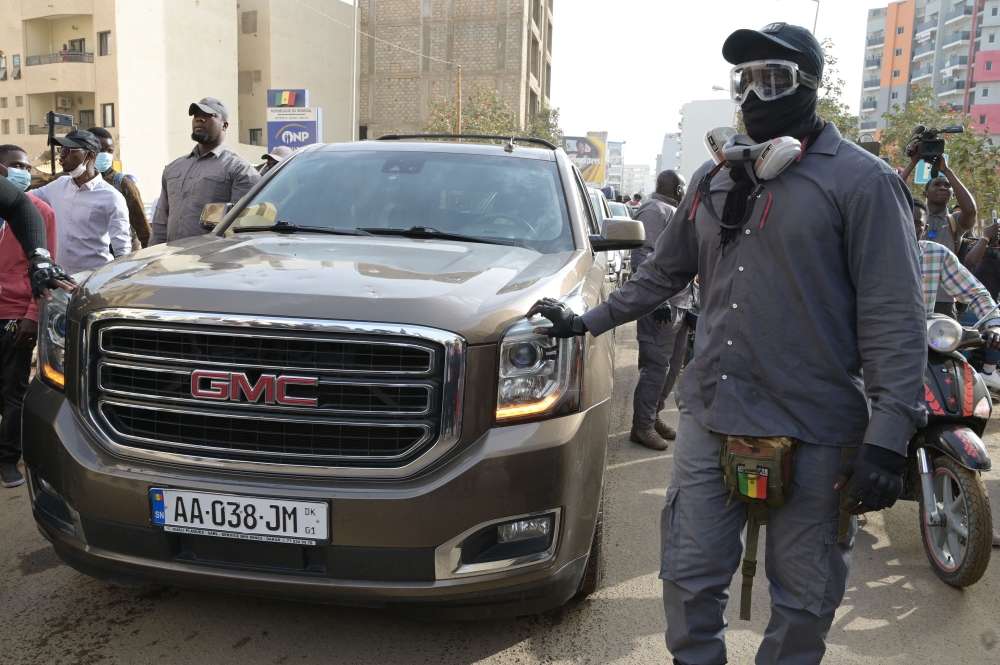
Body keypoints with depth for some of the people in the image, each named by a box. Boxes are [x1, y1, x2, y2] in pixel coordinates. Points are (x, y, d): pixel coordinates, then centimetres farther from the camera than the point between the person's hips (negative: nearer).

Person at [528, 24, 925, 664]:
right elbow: (663, 273, 22)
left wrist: (889, 434, -18)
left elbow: (895, 316, -10)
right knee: (692, 579, 12)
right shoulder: (715, 179, 13)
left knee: (804, 598, 11)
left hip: (814, 433, -4)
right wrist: (586, 321, 18)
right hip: (710, 419, 5)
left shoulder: (861, 180, -5)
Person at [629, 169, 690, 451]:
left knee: (671, 367, 12)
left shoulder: (672, 212, 23)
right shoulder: (655, 210, -9)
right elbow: (642, 256, -20)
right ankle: (642, 427, -1)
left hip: (679, 304, 10)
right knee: (656, 367, -8)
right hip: (662, 305, -10)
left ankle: (654, 417, 22)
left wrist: (689, 299, 23)